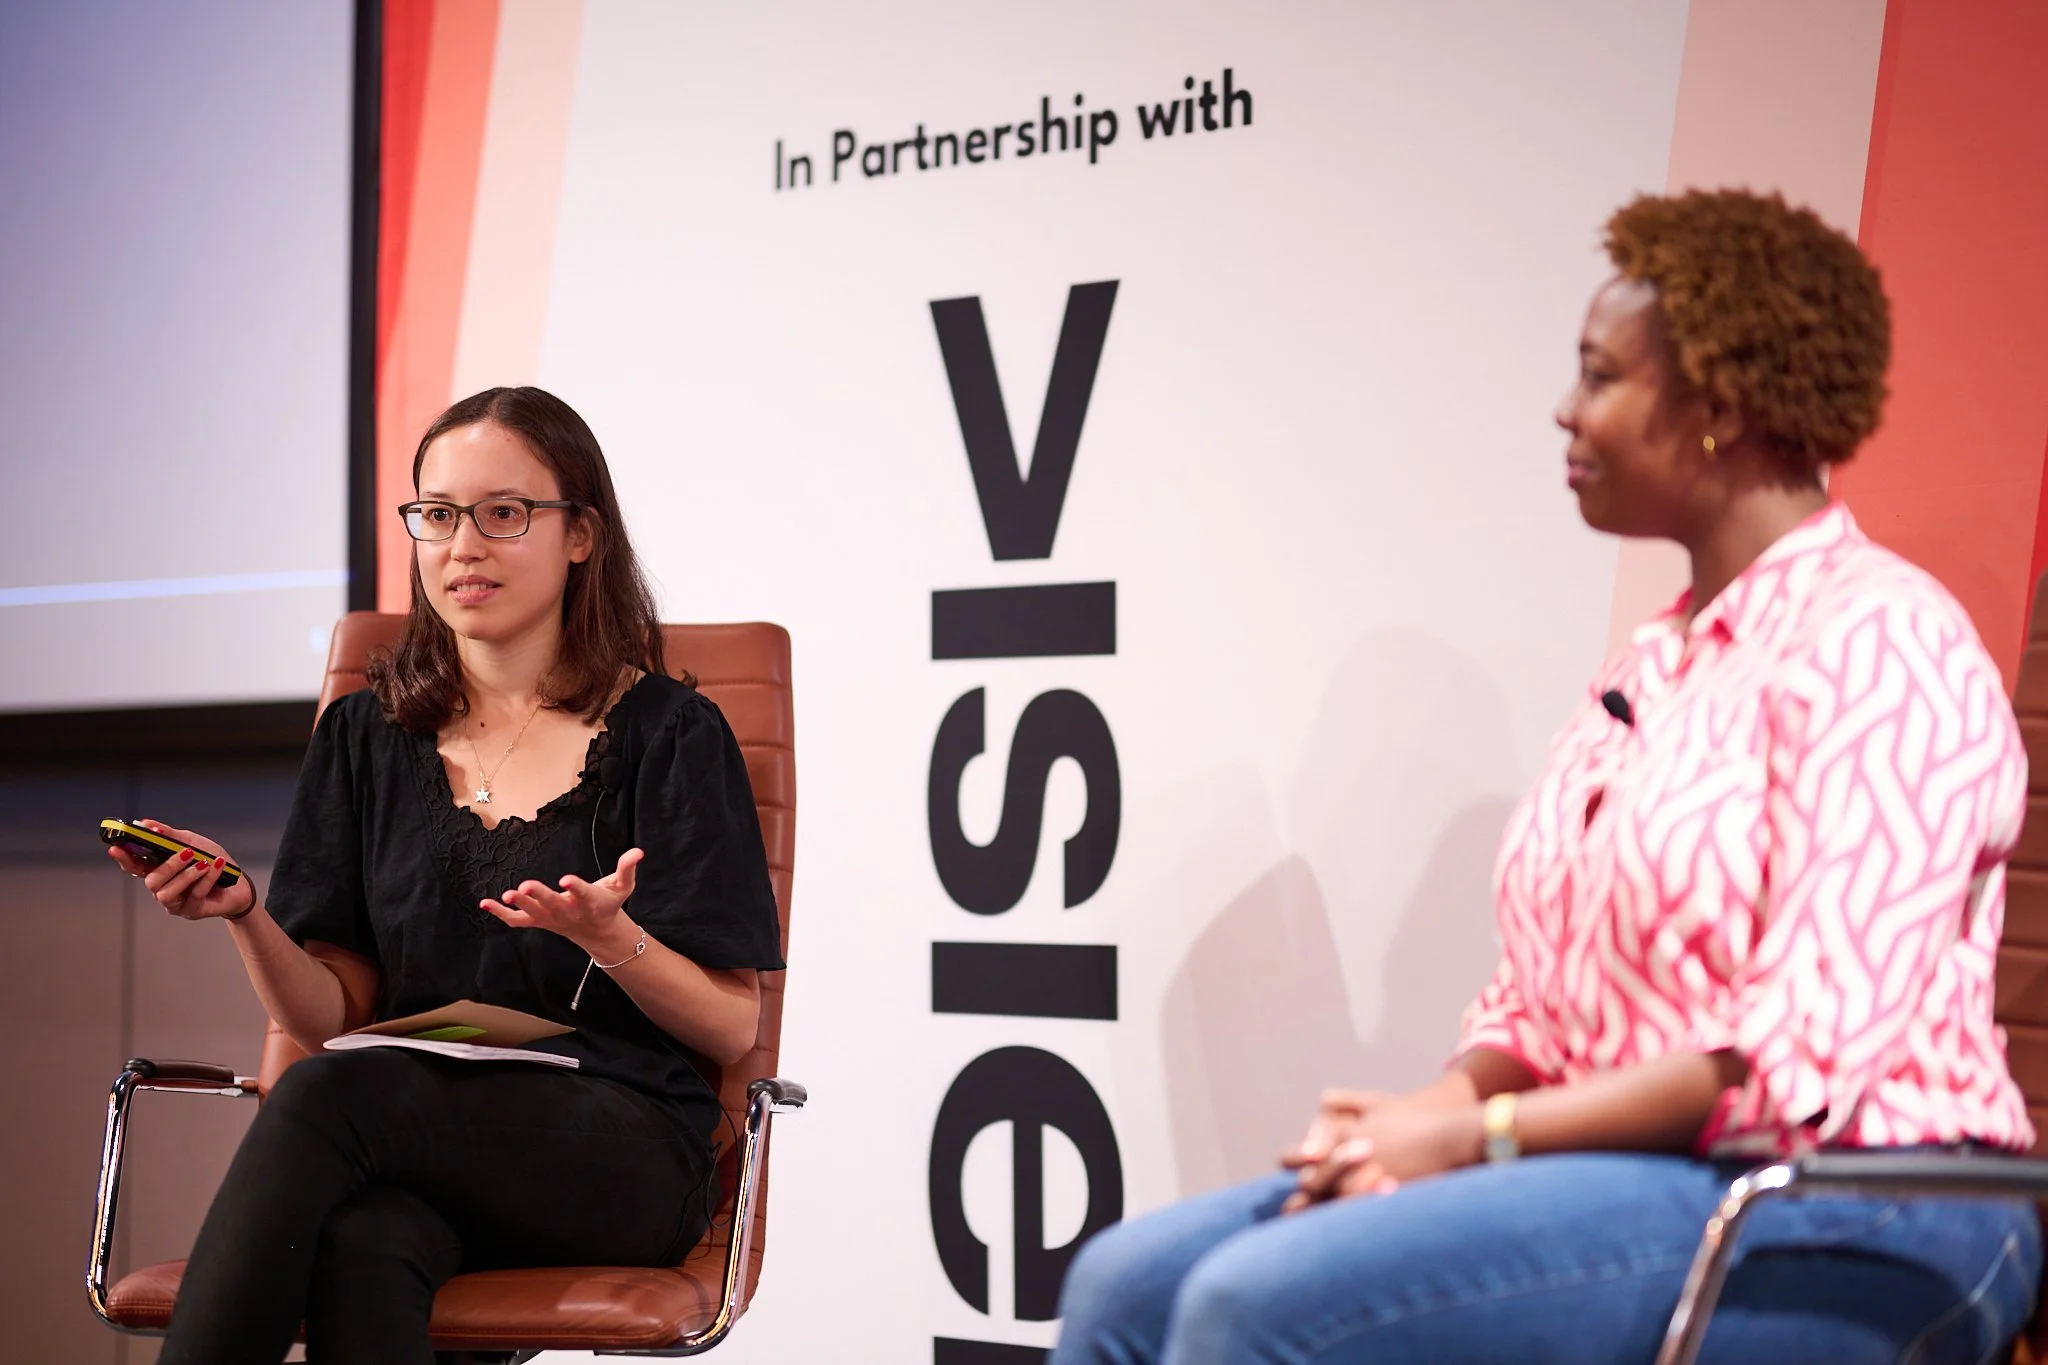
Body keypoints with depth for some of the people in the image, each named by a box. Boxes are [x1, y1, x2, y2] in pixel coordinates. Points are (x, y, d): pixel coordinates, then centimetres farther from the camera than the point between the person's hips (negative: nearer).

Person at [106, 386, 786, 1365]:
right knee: (360, 1245, -37)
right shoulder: (368, 736, 18)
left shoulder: (667, 733, 6)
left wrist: (608, 937, -18)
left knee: (331, 1096, -33)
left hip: (623, 1158, -2)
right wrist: (246, 917, -8)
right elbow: (333, 1016, 12)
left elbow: (731, 1028, 2)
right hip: (415, 1140, 3)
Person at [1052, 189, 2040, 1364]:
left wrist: (1479, 1135, -16)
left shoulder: (1877, 643, -11)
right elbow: (1539, 1000, 18)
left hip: (1845, 1223, -9)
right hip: (1634, 1179, 9)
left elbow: (1807, 1057, -19)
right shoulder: (1654, 669, 18)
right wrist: (1432, 1110, -4)